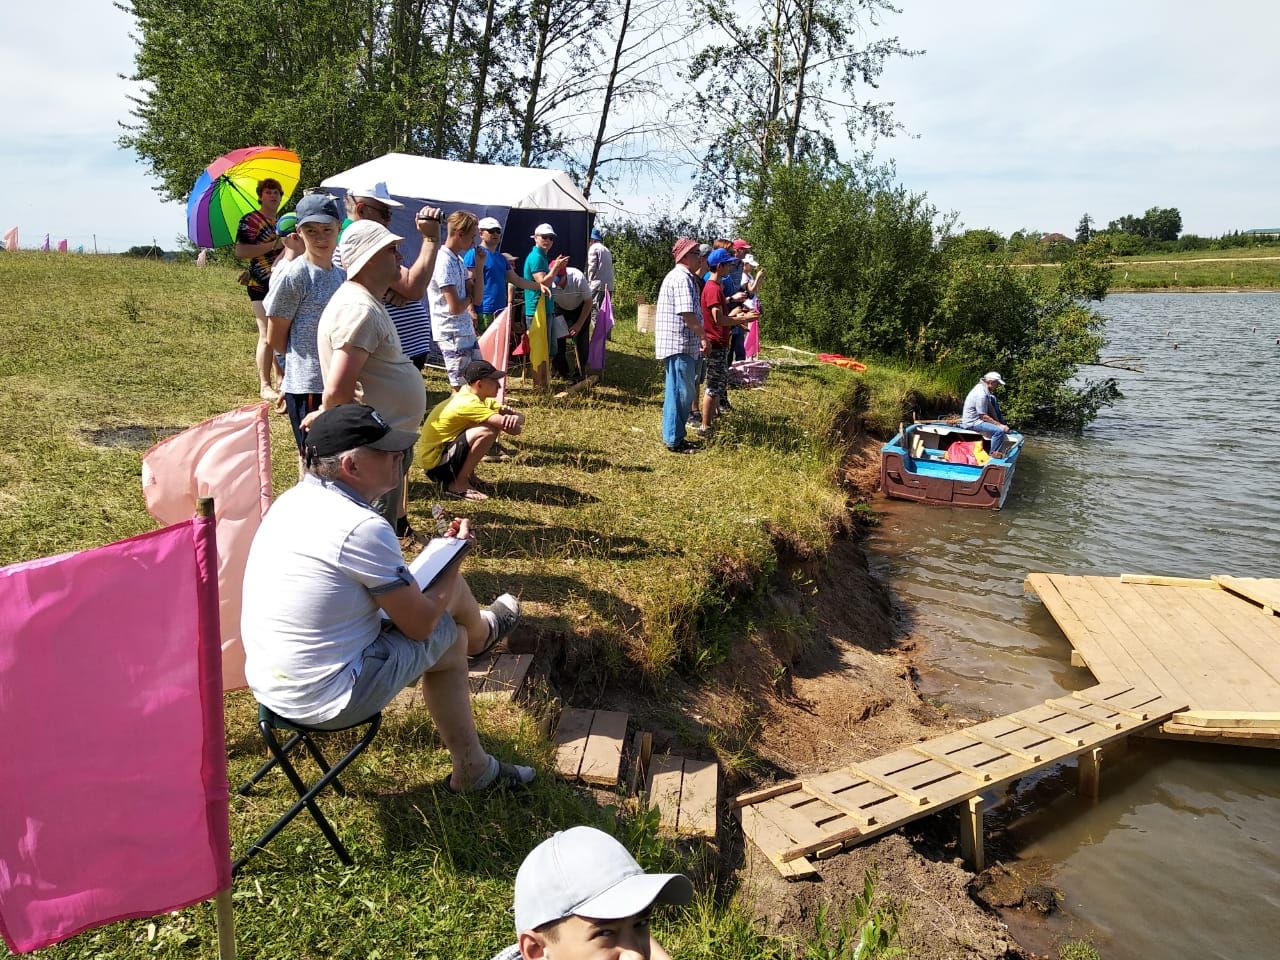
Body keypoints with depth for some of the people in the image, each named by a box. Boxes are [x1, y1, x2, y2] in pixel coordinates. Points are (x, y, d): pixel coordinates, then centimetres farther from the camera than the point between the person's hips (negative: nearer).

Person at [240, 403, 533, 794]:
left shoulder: (293, 499, 1)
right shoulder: (362, 528, -27)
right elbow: (420, 623, -15)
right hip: (327, 701, -9)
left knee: (450, 642, 19)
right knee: (448, 611, 4)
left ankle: (472, 768, 38)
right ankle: (481, 630, 43)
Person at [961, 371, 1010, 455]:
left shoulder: (981, 386, 4)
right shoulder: (981, 394, -25)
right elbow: (983, 417, -23)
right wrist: (1000, 425, -18)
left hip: (978, 417, 10)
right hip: (972, 423, -10)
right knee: (999, 431, -26)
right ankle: (993, 454, -10)